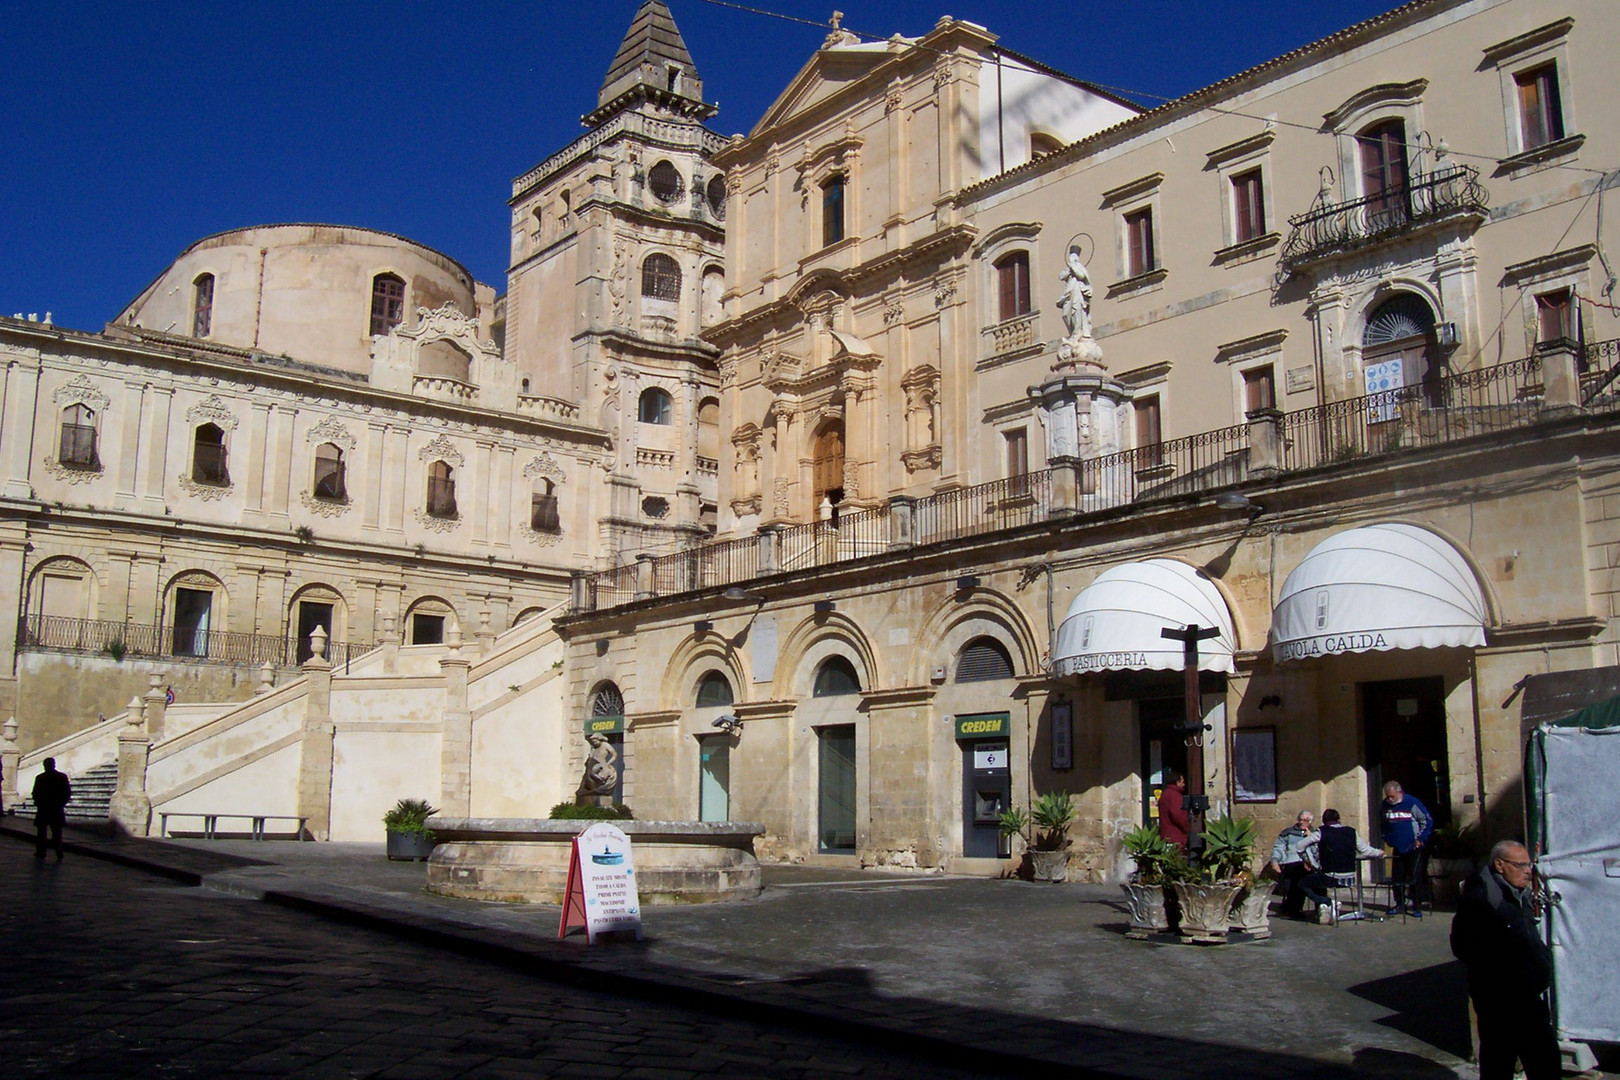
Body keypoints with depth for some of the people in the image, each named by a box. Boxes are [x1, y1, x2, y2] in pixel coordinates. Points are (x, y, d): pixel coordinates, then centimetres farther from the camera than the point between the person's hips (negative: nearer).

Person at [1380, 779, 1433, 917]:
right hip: (1398, 848, 5)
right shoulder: (1386, 805, 4)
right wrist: (1387, 838, 11)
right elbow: (1384, 824, 20)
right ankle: (1399, 904, 17)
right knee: (1397, 877, 6)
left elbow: (1428, 820, -7)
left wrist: (1421, 839, -9)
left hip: (1414, 848, -5)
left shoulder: (1412, 803, -13)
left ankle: (1416, 906, 3)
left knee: (1416, 877, -3)